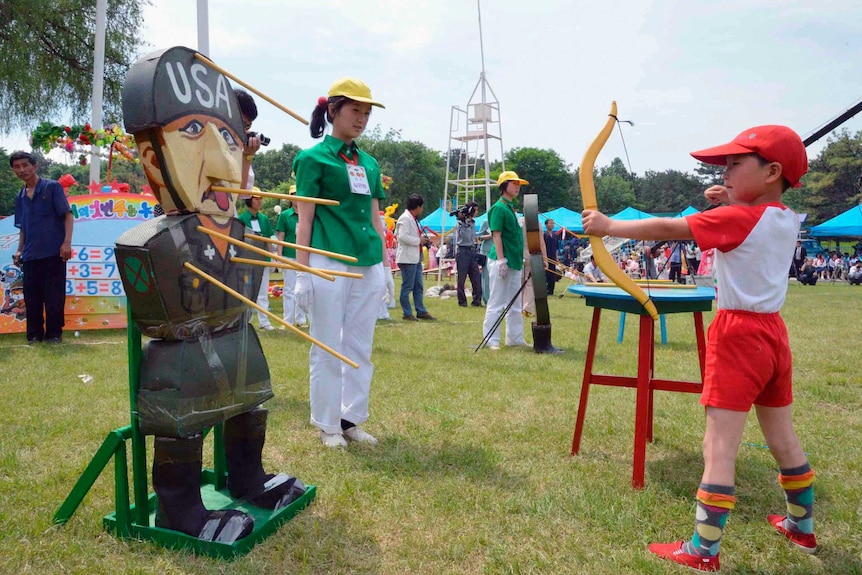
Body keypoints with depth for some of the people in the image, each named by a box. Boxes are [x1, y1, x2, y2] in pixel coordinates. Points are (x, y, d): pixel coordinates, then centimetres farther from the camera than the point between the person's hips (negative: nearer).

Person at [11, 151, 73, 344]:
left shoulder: (52, 187, -1)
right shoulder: (20, 197, 16)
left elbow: (67, 215, -6)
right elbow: (22, 227, 23)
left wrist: (67, 242, -15)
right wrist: (19, 250, 13)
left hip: (53, 252, -5)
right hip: (30, 255, 5)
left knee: (54, 295, -2)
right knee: (31, 297, 7)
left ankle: (54, 333, 8)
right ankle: (34, 334, 16)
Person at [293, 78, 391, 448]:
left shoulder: (369, 163, 17)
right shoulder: (313, 158, 1)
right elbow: (304, 221, -4)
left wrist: (386, 266, 15)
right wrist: (302, 273, -9)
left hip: (368, 265, 6)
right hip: (328, 263, -6)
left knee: (360, 347, 9)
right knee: (327, 348, 2)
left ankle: (352, 419, 22)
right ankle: (327, 425, 16)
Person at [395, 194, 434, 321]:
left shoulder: (413, 219, 18)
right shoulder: (405, 218, -14)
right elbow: (403, 236, -24)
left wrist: (423, 238, 10)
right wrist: (419, 240, -16)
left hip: (416, 257, 10)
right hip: (407, 258, -10)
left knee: (419, 286, 13)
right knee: (407, 287, -3)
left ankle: (421, 311, 19)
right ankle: (407, 314, 4)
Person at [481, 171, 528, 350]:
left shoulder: (512, 208, 16)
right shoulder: (499, 208, -10)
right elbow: (497, 235, -16)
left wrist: (522, 259, 17)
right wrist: (501, 261, -21)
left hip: (514, 262, 9)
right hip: (501, 261, -9)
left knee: (515, 303, 14)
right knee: (496, 303, -4)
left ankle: (515, 338, 23)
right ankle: (491, 340, 2)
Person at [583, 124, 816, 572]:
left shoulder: (737, 219, -15)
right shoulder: (788, 219, 6)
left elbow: (667, 229, -14)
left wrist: (608, 226, -7)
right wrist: (732, 201, 8)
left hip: (738, 335, -8)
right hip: (772, 333, 8)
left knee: (719, 448, -6)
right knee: (783, 440, 21)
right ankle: (802, 527, 38)